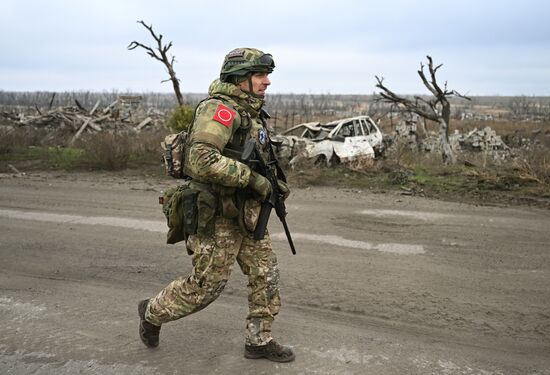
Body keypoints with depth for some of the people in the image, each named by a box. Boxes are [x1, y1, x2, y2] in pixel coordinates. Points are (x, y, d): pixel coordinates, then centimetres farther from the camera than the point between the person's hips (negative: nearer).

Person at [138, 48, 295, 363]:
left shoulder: (252, 114, 12)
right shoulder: (220, 109, -18)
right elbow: (202, 160, -32)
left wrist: (275, 183, 10)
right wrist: (251, 178, -26)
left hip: (246, 214, 9)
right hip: (217, 216, -9)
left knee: (266, 274, 9)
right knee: (207, 285, 3)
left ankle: (260, 340, 24)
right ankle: (153, 312, 28)